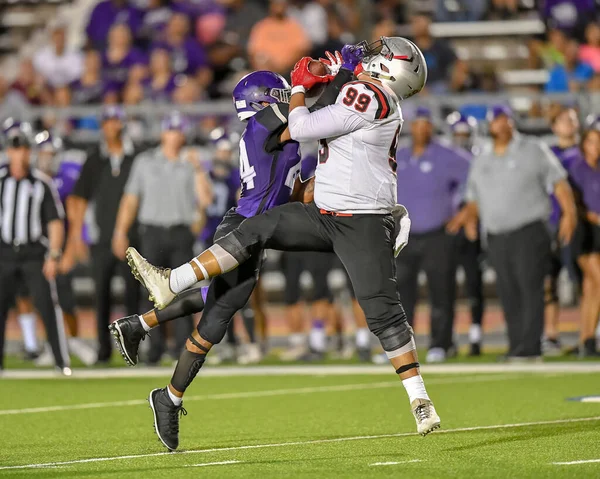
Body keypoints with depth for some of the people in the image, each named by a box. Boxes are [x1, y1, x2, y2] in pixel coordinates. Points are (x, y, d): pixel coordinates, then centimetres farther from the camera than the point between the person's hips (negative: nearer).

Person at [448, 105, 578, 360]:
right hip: (496, 236, 5)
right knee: (508, 294, 4)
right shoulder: (481, 159, 16)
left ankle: (530, 346, -15)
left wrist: (569, 212, -13)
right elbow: (475, 196, 21)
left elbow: (559, 182, -1)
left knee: (530, 288, -12)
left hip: (529, 231, -5)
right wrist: (469, 213, 0)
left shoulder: (533, 150, 3)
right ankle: (516, 347, 8)